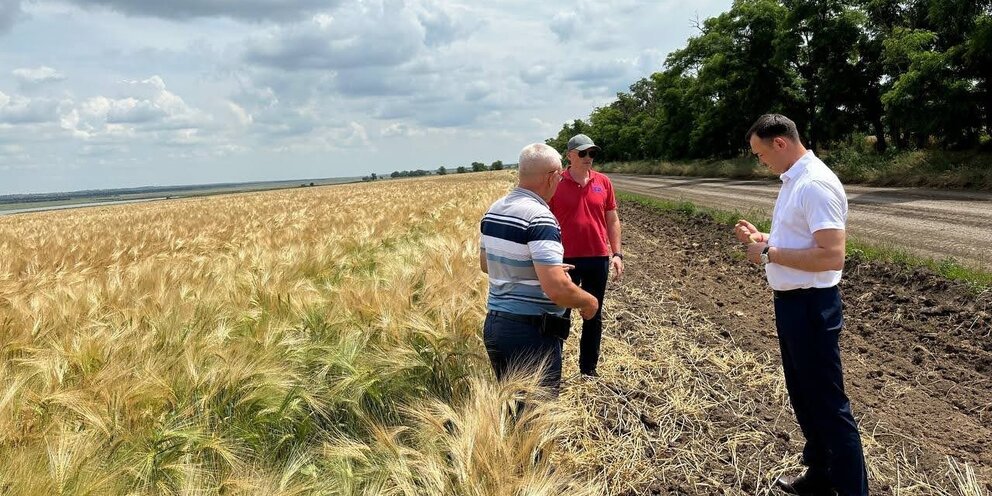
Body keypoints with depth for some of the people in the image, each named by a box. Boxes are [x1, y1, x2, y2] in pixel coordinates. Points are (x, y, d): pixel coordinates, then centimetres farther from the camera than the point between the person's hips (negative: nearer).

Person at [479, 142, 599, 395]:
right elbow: (557, 289, -27)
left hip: (494, 324, 8)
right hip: (531, 333, -8)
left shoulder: (493, 210, 7)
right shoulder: (540, 218, -20)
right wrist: (589, 301, -7)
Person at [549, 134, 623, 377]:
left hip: (598, 259, 3)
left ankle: (589, 368, 27)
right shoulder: (556, 184, -5)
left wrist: (617, 253, 3)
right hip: (566, 260, -3)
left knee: (594, 316, 13)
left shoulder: (603, 182, 3)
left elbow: (612, 220, 9)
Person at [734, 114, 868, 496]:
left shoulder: (815, 184, -22)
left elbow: (832, 256, -30)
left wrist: (769, 254, -22)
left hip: (812, 307, -11)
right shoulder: (793, 180, 10)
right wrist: (762, 238, 6)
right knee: (803, 395, 21)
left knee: (828, 404, 0)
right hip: (791, 302, 11)